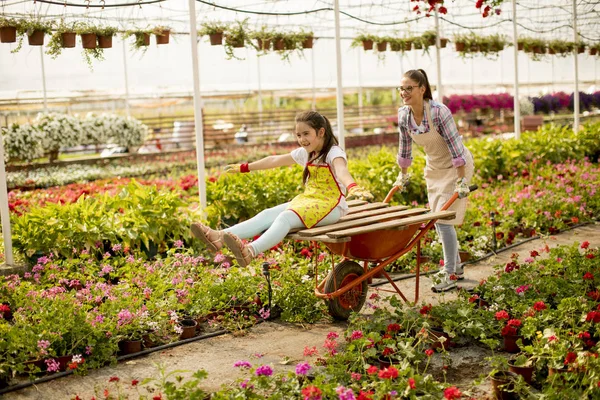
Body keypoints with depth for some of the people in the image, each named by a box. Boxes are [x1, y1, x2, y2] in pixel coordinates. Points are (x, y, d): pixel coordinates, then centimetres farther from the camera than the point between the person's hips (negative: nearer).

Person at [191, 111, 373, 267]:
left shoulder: (334, 153, -11)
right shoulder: (304, 153, 13)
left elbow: (341, 171, -35)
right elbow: (274, 160, 24)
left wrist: (353, 188, -57)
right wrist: (244, 167, 31)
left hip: (330, 205, -8)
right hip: (307, 200, 8)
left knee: (285, 217, -33)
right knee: (267, 215, -15)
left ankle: (251, 251, -58)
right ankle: (219, 237, -34)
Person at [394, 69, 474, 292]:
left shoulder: (439, 112, -28)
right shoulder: (403, 115, -9)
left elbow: (455, 146, -26)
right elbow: (405, 147, 5)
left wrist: (462, 180, -27)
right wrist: (403, 176, 13)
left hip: (456, 166, -7)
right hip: (434, 167, 7)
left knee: (444, 219, -10)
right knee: (437, 219, 10)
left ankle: (450, 274, 0)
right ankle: (456, 268, 25)